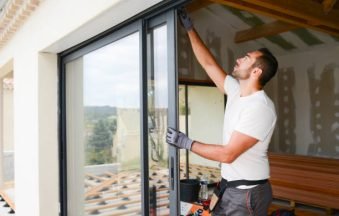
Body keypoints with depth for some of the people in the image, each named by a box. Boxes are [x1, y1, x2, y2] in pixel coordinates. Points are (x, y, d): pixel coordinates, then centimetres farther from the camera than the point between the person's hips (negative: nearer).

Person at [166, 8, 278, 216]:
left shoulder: (261, 108, -23)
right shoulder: (236, 92, 2)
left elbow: (228, 154, -26)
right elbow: (208, 63, 9)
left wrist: (187, 143, -18)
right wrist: (190, 28, 11)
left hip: (248, 193, -8)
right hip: (231, 187, 8)